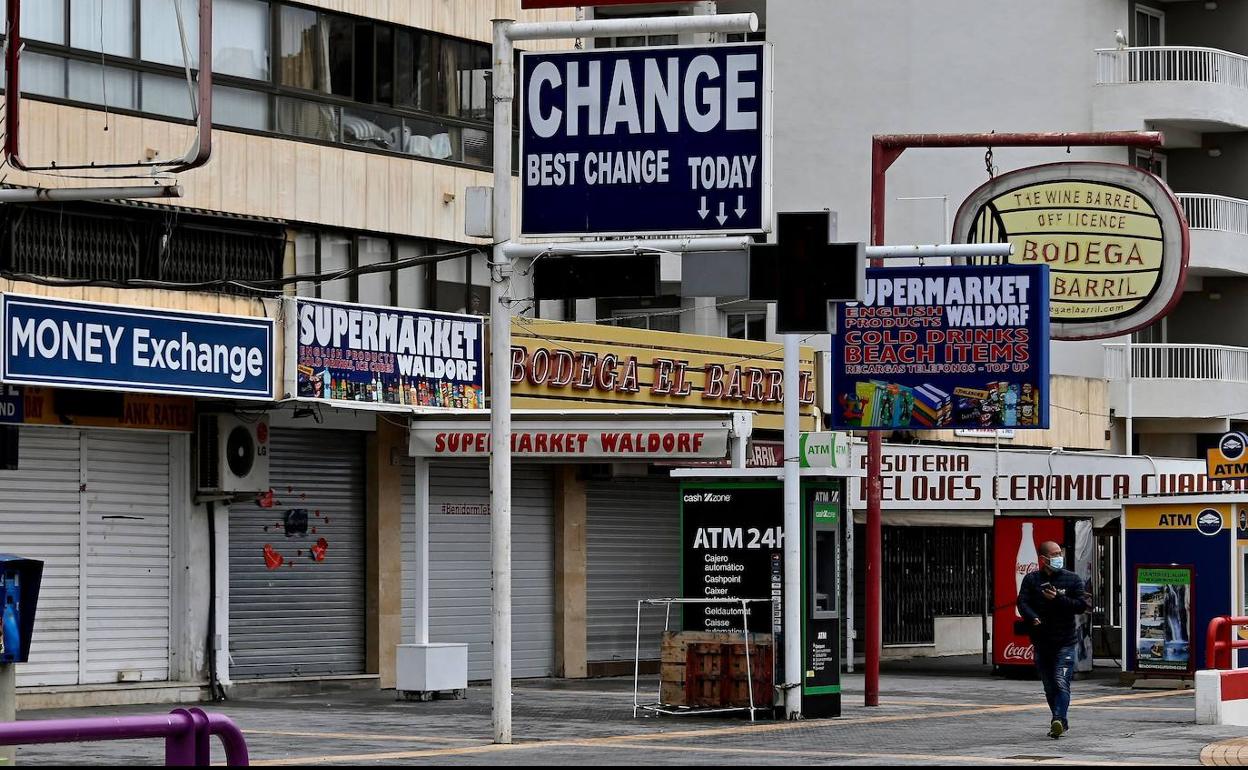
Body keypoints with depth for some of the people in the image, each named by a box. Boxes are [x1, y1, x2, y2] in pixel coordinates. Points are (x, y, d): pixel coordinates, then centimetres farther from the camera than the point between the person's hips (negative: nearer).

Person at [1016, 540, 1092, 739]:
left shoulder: (1072, 579, 2)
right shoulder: (1031, 580, 6)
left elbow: (1083, 605, -5)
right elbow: (1022, 603, -6)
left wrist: (1058, 599, -16)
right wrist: (1033, 619, -25)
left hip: (1065, 642, -3)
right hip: (1041, 642, 3)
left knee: (1061, 682, -18)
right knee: (1049, 687, 9)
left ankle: (1059, 720, -28)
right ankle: (1061, 722, 21)